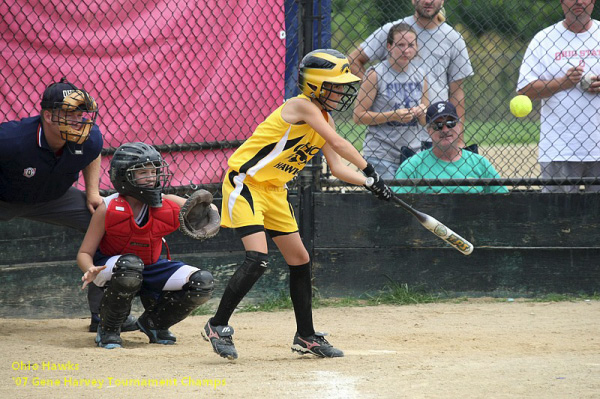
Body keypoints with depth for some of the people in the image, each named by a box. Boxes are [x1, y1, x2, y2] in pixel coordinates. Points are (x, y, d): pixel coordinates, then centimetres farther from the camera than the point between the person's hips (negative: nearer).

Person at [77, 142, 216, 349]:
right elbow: (84, 253, -17)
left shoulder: (167, 205, -13)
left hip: (151, 267, 4)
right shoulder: (108, 209, -20)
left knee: (203, 283, -14)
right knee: (130, 264, -41)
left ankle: (153, 322, 12)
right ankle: (108, 330, -17)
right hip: (110, 267, -4)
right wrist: (91, 270, -40)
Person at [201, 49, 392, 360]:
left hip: (274, 191, 10)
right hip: (245, 182, -10)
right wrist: (369, 171, -19)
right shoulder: (302, 106, -19)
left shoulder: (324, 118, 8)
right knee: (257, 259, -21)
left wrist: (368, 183, -7)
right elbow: (338, 143, -24)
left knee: (300, 261, 11)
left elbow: (336, 167, 7)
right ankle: (217, 327, -8)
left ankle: (306, 337, 24)